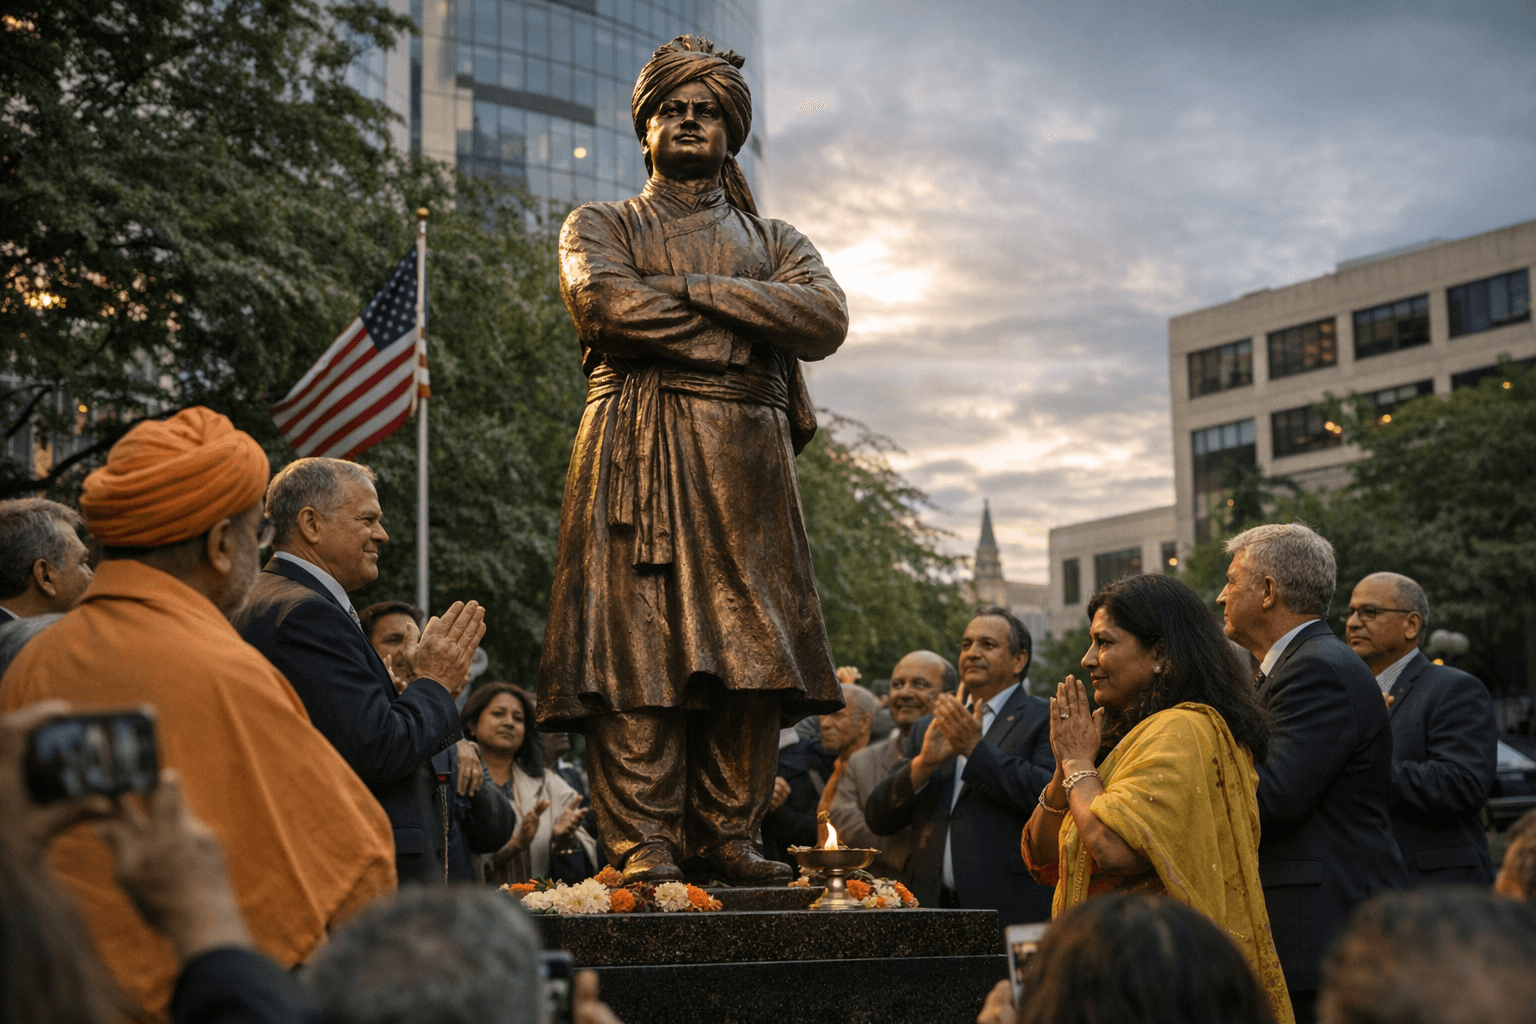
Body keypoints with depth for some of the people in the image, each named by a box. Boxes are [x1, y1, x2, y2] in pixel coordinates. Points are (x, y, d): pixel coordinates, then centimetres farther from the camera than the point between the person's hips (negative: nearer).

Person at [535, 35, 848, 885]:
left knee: (748, 653, -4)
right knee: (637, 646, -11)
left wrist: (693, 288, -6)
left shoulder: (775, 242, 24)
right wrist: (750, 336, -5)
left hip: (745, 465, 3)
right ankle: (643, 844, -10)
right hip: (636, 460, -2)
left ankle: (729, 837, 1)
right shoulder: (600, 227, 18)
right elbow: (604, 302, -6)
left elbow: (826, 318, 2)